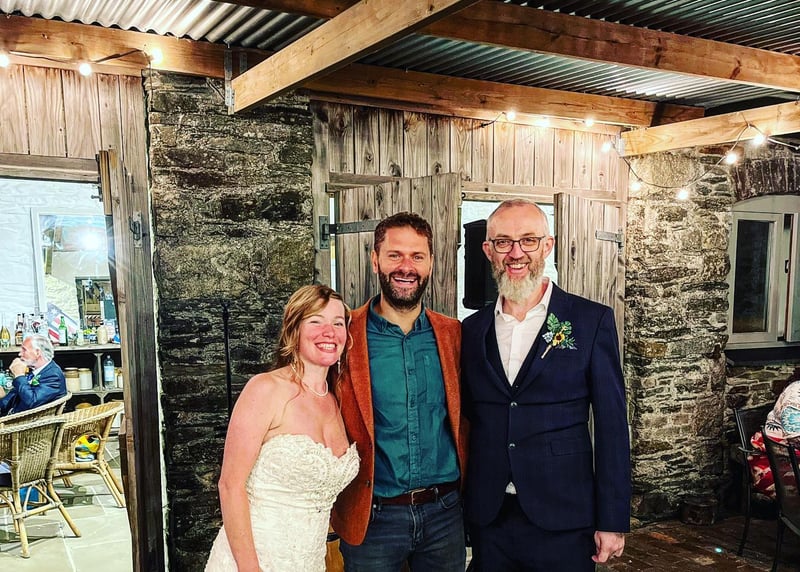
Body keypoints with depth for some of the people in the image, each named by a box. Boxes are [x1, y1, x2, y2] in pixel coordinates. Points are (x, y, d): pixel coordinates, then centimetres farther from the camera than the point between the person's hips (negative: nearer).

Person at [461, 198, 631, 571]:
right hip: (487, 519, 3)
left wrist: (613, 521, -7)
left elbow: (611, 427, -6)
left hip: (562, 521, -2)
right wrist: (460, 505, 6)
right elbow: (467, 419, 9)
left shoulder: (592, 321, -5)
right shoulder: (472, 329, 4)